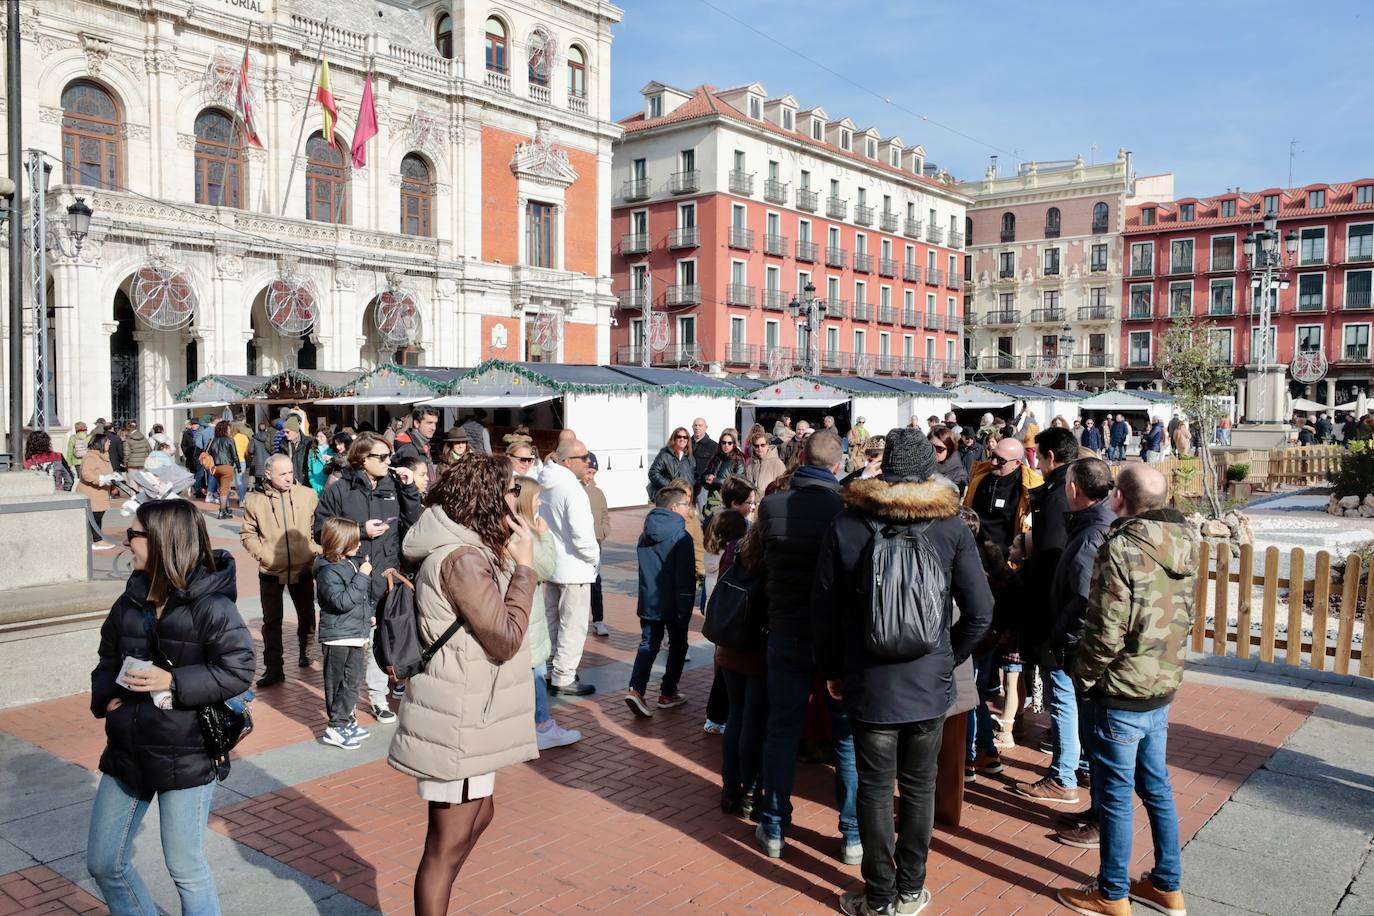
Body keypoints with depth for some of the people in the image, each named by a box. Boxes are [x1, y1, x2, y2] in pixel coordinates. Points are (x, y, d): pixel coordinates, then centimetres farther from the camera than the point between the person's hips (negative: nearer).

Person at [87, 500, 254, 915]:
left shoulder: (212, 607, -17)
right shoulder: (130, 602, 3)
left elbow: (239, 671, -18)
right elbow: (108, 660, 14)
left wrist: (173, 681, -24)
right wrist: (105, 696, -5)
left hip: (187, 756, -7)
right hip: (126, 751, 7)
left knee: (186, 868, 6)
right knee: (103, 863, 16)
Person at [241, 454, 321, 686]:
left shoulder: (308, 495, -5)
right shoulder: (255, 500, -6)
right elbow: (247, 533, 3)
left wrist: (316, 551, -9)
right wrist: (261, 553, -10)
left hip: (303, 569, 1)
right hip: (271, 571, -1)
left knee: (307, 614, 16)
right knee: (272, 620, 4)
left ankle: (304, 650, 41)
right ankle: (274, 667, 13)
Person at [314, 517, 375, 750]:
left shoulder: (352, 563, 9)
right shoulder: (328, 571, -17)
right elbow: (342, 601, -27)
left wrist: (368, 613, 17)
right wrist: (362, 576, -25)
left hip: (356, 634, 8)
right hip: (337, 637, -8)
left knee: (354, 680, 15)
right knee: (339, 683, 0)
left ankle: (346, 720, 27)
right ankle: (335, 728, 9)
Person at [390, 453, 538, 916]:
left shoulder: (466, 550, 9)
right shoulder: (463, 558, -24)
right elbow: (505, 639, -22)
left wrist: (506, 560, 5)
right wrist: (523, 566, -18)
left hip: (466, 711, 11)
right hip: (458, 720, -11)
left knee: (478, 814, 24)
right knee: (448, 844, 3)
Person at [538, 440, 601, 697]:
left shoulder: (545, 484, 5)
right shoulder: (571, 489, -22)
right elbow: (581, 534, -26)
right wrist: (595, 556, -10)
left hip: (549, 563, 9)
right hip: (574, 568, -9)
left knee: (551, 620, 19)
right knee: (573, 625, 3)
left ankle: (550, 671, 30)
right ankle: (563, 678, 9)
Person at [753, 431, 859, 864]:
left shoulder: (771, 507, -8)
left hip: (786, 632, 2)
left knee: (781, 731, 13)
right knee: (848, 736, 11)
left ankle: (774, 829, 23)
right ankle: (853, 835, 20)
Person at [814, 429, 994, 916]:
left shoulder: (846, 527, -9)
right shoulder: (951, 528, -6)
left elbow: (824, 611, -4)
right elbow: (980, 611, -6)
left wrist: (833, 669, 10)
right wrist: (947, 658, 9)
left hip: (870, 686, -1)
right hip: (931, 684, 2)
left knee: (875, 789, 10)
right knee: (919, 786, 16)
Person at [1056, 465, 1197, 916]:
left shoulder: (1122, 548, -20)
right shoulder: (1183, 544, 3)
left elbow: (1107, 632, -21)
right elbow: (1186, 617, 12)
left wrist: (1083, 676, -8)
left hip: (1122, 692, -7)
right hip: (1163, 686, 8)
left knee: (1114, 793, 5)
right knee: (1156, 785, 18)